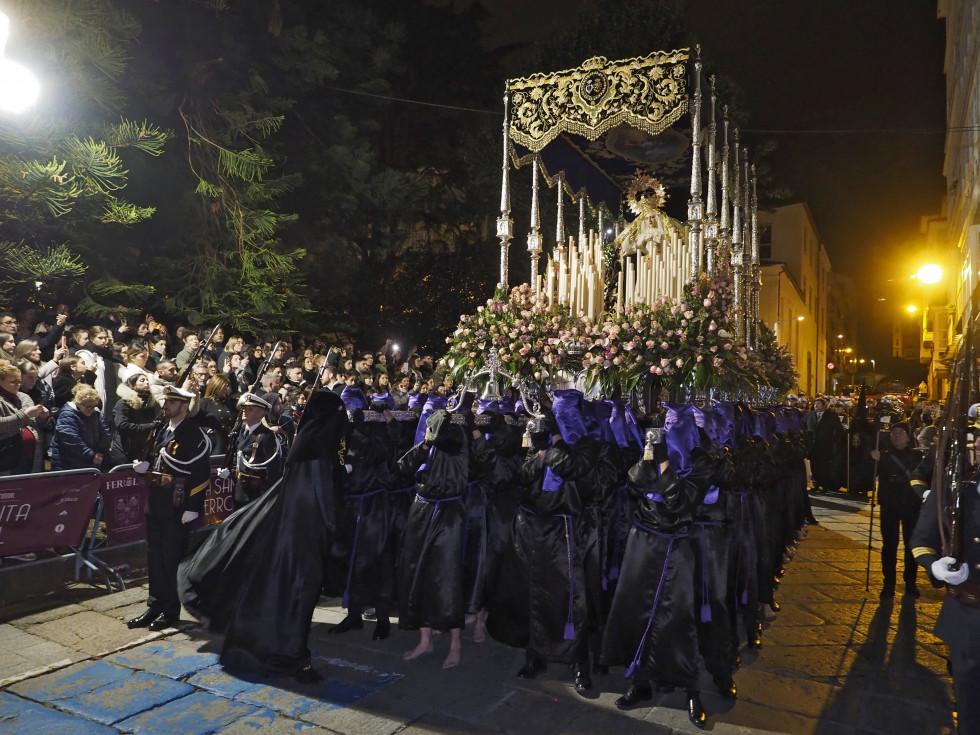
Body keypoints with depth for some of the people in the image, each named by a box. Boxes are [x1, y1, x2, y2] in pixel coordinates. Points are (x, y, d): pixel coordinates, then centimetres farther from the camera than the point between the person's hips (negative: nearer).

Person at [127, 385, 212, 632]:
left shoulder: (193, 434, -12)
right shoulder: (161, 431, 14)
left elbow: (202, 472, -16)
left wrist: (193, 508, -19)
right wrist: (144, 465, 2)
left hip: (177, 506, -8)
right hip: (155, 503, 8)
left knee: (173, 558, 2)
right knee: (154, 556, 14)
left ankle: (171, 611, 15)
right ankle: (155, 606, 26)